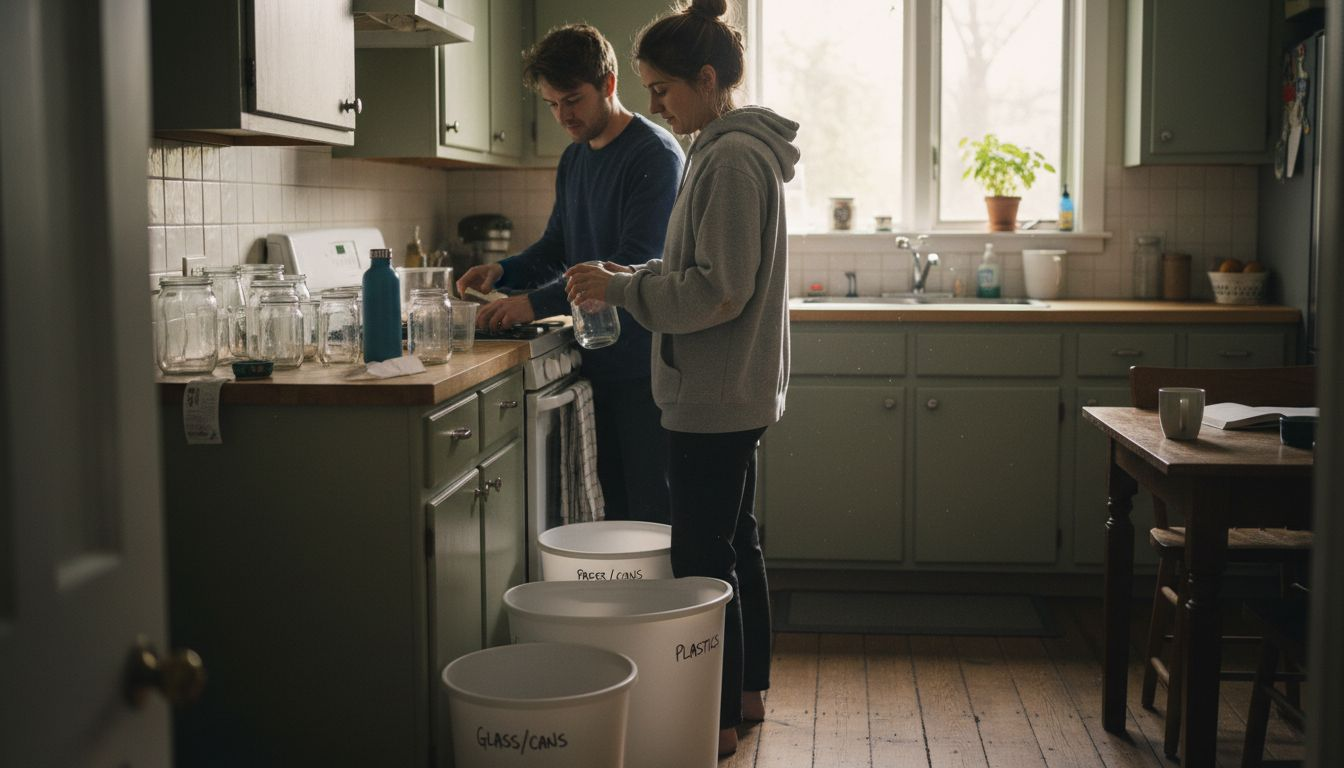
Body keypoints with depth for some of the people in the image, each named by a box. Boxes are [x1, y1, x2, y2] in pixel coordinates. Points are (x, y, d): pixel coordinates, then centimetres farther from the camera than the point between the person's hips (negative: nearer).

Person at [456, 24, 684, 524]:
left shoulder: (655, 155, -12)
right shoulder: (573, 159, 15)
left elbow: (635, 262, -21)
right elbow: (557, 248, 22)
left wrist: (538, 303, -26)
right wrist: (503, 272, 1)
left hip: (644, 365, -8)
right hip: (600, 360, 8)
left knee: (652, 511, -3)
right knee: (614, 504, 12)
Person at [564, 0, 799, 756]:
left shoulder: (731, 160, -18)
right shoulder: (734, 150, 14)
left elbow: (717, 291, -21)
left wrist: (620, 288, -15)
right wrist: (631, 277, 8)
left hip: (716, 396, -11)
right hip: (736, 390, 11)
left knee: (703, 558, -3)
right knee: (736, 543, 17)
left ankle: (718, 720, 6)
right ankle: (748, 690, 29)